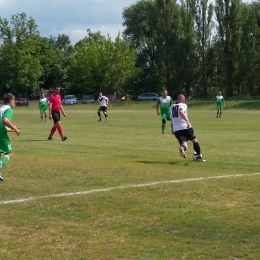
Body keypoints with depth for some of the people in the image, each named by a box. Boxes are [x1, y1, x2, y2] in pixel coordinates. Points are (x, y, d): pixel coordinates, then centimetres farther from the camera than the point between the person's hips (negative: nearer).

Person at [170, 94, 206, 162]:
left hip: (175, 129, 4)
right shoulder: (183, 105, -1)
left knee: (183, 143, -1)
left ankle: (182, 148, -37)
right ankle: (199, 156, 20)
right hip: (185, 127, -4)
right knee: (194, 141, 15)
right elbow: (181, 112, -23)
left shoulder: (172, 107, 19)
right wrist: (187, 121, -31)